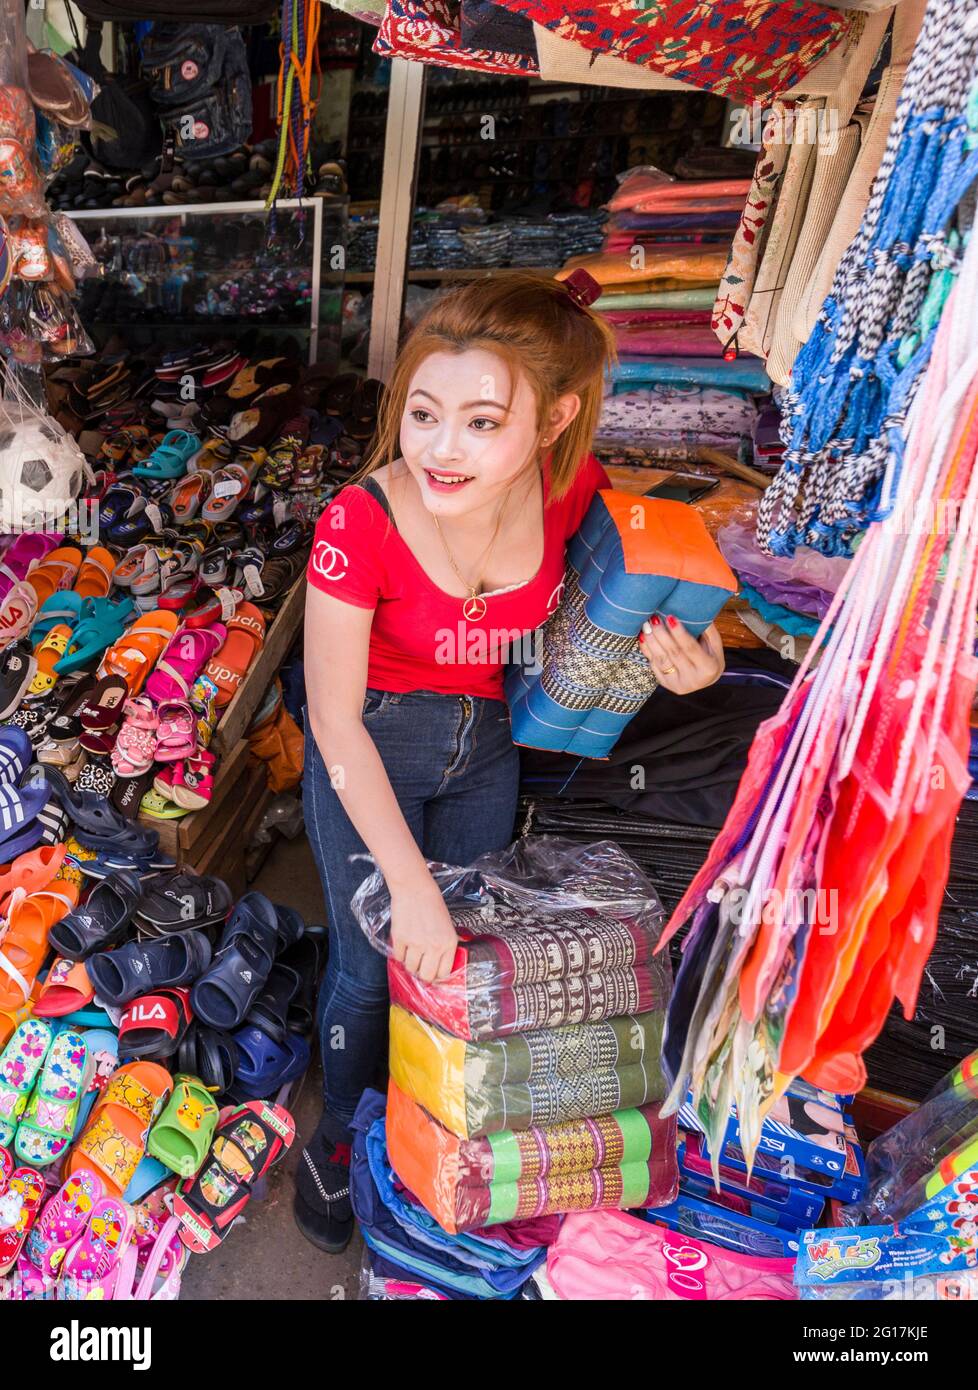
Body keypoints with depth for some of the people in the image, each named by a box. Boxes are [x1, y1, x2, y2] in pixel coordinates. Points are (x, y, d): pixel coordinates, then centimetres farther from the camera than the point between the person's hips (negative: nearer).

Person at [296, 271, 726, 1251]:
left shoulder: (571, 485, -22)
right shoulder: (360, 524, -32)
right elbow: (335, 721, -23)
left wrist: (674, 650, -20)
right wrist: (409, 884, -22)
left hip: (487, 738, 4)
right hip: (369, 749, -3)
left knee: (467, 943, 20)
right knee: (370, 964, 9)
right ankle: (341, 1135, 42)